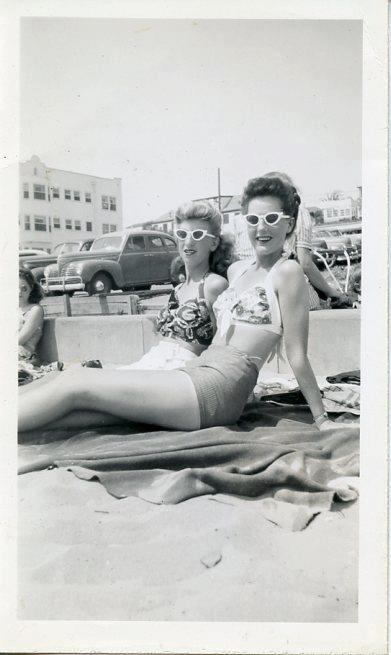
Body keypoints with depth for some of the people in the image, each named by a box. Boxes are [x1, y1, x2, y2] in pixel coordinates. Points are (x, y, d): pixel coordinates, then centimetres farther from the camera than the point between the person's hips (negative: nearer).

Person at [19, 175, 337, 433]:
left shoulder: (288, 271, -4)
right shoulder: (237, 269, 19)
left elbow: (297, 355, -4)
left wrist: (321, 418, -3)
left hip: (220, 387, -7)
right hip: (195, 373, 7)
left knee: (75, 385, -10)